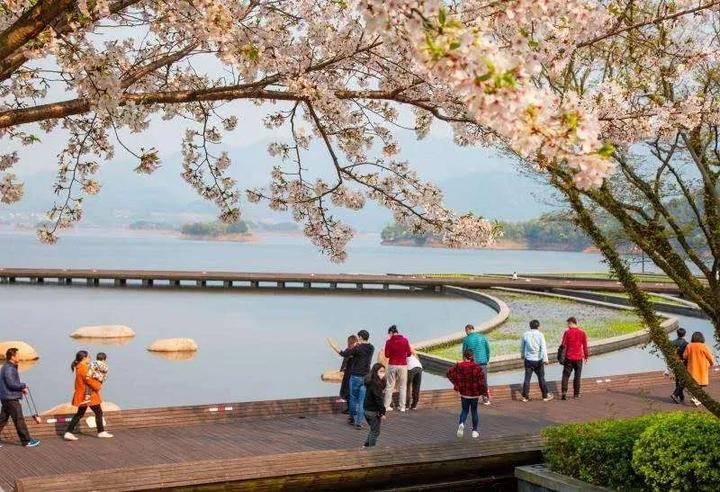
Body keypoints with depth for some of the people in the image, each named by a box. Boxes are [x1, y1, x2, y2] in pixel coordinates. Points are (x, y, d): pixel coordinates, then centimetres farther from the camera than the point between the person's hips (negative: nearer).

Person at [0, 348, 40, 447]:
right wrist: (23, 386, -7)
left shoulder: (10, 367, 15)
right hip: (11, 398, -10)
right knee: (19, 420, -3)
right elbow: (11, 384, -22)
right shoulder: (8, 368, -17)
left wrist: (22, 388, 6)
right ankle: (26, 441, 2)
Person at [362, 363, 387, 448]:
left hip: (367, 409, 9)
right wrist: (382, 412, -19)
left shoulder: (371, 382, 9)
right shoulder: (375, 384, -21)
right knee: (375, 432, 3)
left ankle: (366, 445, 25)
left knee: (373, 430, 22)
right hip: (373, 411, -9)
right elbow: (378, 399, -23)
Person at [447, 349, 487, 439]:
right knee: (474, 411, 13)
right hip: (475, 393, -1)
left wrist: (456, 384, -1)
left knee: (464, 410, 14)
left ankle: (461, 423, -15)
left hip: (464, 393, 1)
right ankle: (474, 431, 14)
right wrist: (484, 390, -3)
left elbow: (449, 373, -10)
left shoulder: (459, 366, -5)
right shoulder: (477, 367, -11)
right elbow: (481, 380, -15)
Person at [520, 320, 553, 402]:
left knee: (527, 378, 5)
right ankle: (545, 396, 15)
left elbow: (522, 346, 13)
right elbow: (543, 347, -14)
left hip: (528, 360, 2)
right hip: (538, 360, -2)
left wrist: (522, 355, 30)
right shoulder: (540, 335, -7)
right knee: (541, 378, 8)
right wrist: (545, 359, -16)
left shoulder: (525, 334, 1)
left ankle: (525, 397, 5)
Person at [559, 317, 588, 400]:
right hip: (579, 357, 2)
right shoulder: (582, 332, -1)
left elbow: (563, 345, -6)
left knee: (566, 375, 5)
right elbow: (585, 346, 2)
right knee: (577, 376, 11)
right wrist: (585, 356, 13)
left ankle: (564, 392, -10)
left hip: (569, 357, -2)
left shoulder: (567, 332, -8)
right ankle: (576, 394, 12)